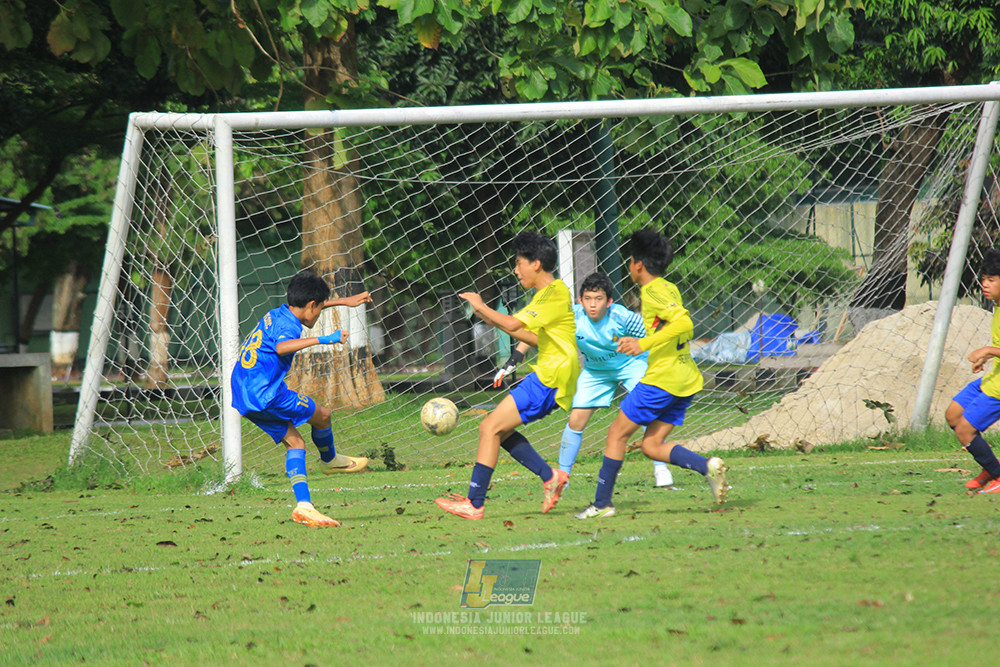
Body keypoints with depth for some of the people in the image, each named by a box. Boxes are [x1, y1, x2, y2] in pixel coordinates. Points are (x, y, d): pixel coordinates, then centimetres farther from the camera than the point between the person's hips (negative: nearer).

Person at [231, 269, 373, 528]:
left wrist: (346, 301, 45)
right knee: (322, 415, 7)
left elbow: (308, 307, 36)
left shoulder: (278, 314, 15)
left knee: (295, 443, 8)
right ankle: (330, 460, 34)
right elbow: (282, 347, -39)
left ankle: (303, 506, -4)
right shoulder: (288, 325, -15)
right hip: (266, 394, -10)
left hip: (244, 396, 10)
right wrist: (321, 340, -42)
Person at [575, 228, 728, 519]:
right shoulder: (669, 289, 17)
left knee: (617, 433, 2)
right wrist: (640, 341, 27)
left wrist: (644, 344, -24)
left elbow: (684, 323, -25)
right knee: (652, 445, 10)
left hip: (662, 377, -9)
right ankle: (707, 466, -10)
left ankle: (602, 503, 4)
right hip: (686, 378, 9)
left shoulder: (653, 292, -11)